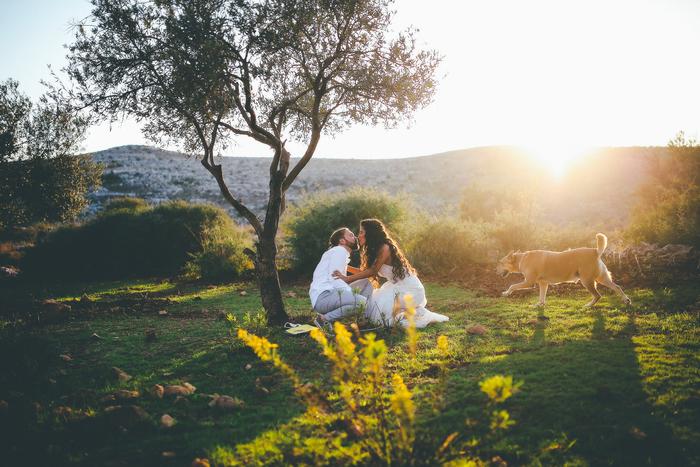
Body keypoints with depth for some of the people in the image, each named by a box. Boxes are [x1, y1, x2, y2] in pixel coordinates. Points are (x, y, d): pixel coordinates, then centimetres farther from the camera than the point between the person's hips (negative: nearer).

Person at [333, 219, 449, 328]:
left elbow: (373, 271, -22)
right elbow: (365, 271, 6)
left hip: (411, 291, -9)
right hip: (398, 287, 9)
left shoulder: (385, 248, -18)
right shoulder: (376, 249, 10)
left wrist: (348, 279, -22)